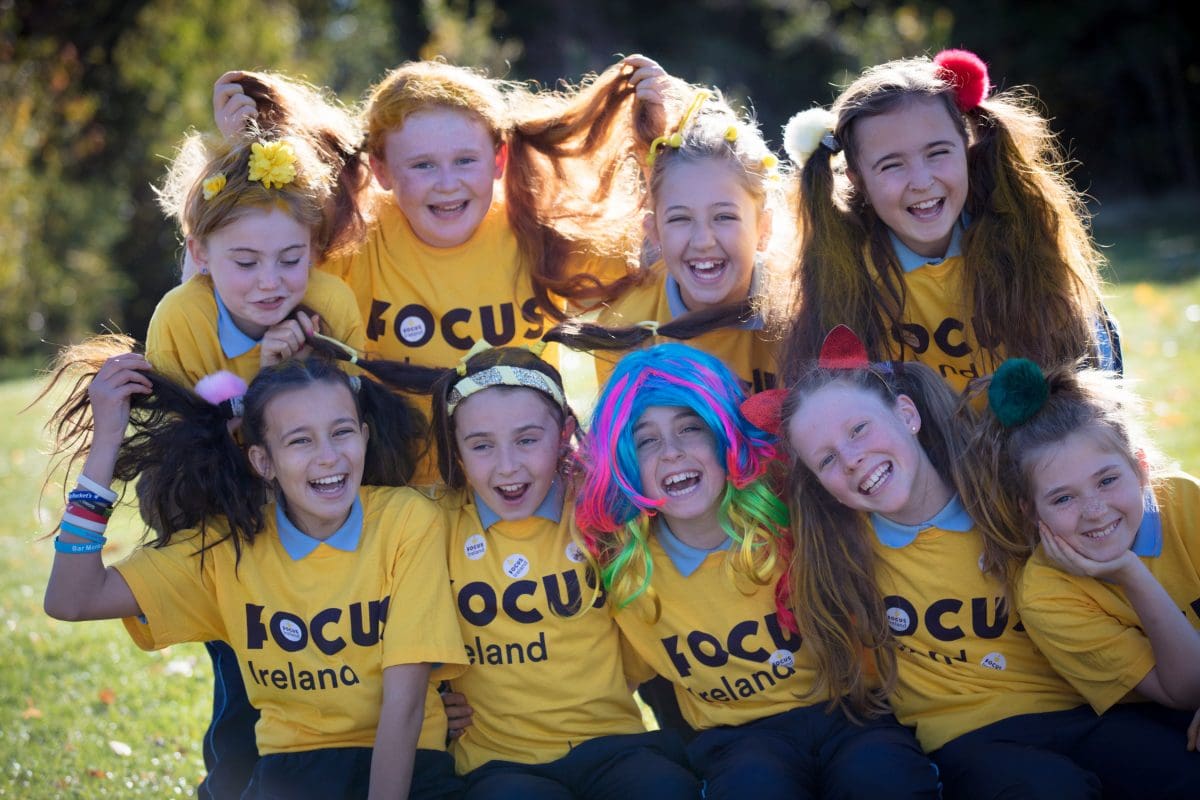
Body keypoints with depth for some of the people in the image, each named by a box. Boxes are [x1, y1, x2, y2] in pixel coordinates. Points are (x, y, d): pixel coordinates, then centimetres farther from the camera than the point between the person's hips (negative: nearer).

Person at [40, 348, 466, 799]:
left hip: (405, 763, 0)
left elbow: (403, 700, -13)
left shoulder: (409, 522, -10)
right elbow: (72, 600, -9)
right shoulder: (228, 543, -2)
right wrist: (106, 440, -11)